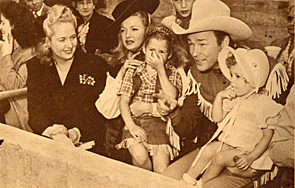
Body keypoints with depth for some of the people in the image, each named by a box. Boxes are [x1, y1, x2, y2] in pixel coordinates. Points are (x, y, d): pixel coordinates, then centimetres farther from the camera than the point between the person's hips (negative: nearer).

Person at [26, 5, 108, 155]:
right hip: (46, 143, 1)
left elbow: (98, 114, -1)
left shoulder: (97, 65, 4)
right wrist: (51, 131, -21)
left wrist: (73, 134, -19)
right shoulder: (35, 67, 10)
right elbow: (35, 112, 1)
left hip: (87, 144, -1)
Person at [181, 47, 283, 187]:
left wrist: (250, 157, -21)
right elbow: (217, 118, 11)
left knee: (220, 157, -24)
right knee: (209, 150, -17)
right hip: (228, 142, 6)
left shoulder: (264, 103, -12)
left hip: (247, 148, -6)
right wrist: (219, 97, -4)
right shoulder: (233, 98, 9)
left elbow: (268, 136, -12)